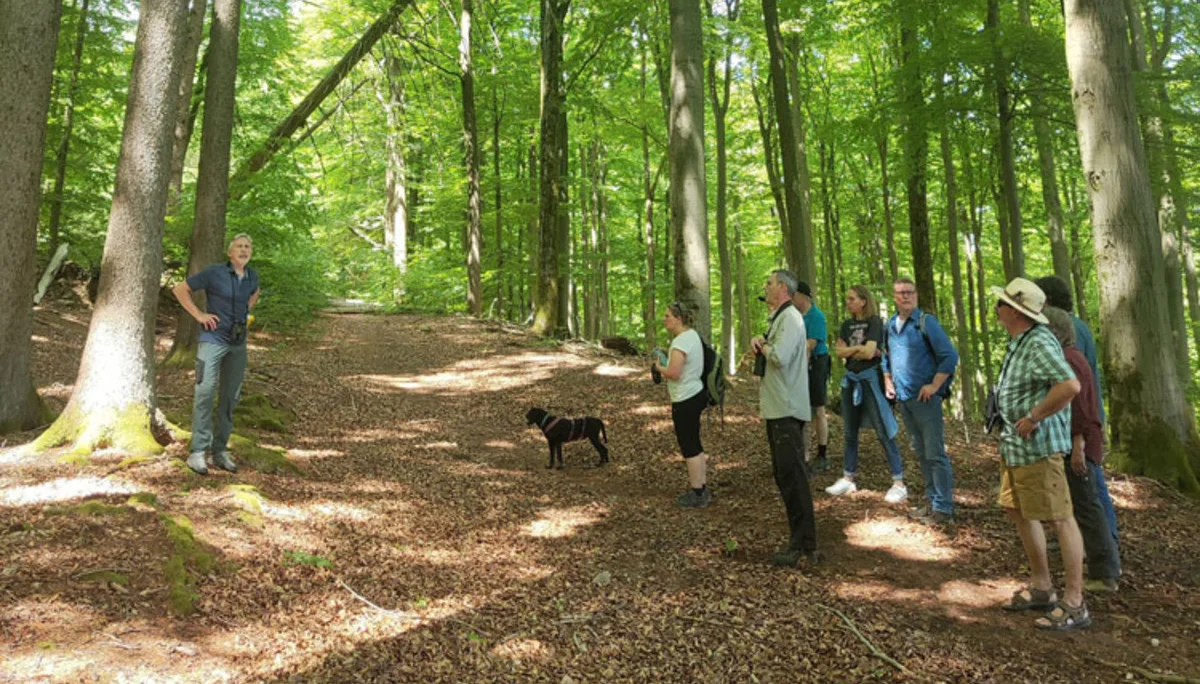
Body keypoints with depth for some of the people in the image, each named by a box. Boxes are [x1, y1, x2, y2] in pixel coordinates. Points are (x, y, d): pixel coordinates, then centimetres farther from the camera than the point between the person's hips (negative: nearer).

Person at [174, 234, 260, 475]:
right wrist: (199, 315, -10)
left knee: (230, 397, 7)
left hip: (238, 343, 5)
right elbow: (180, 289, -4)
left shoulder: (252, 275, 6)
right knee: (205, 392, -11)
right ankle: (197, 452, -4)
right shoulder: (214, 272, -9)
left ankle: (220, 451, 16)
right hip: (213, 339, -5)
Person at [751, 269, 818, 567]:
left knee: (792, 476, -7)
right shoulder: (778, 318, 18)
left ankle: (804, 545, -1)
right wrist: (760, 342, -1)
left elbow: (780, 357, -28)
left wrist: (762, 345, -8)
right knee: (784, 475, 15)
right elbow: (771, 352, 20)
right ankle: (800, 539, 24)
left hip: (787, 410, -11)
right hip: (776, 408, 11)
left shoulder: (790, 318, -14)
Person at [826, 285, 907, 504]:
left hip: (870, 379, -7)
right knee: (850, 432, 12)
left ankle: (899, 483, -1)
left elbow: (869, 353, -19)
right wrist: (859, 348, -11)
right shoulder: (847, 325, 12)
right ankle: (848, 478, 22)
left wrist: (850, 351, -3)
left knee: (884, 432, -6)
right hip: (850, 379, 7)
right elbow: (839, 351, 1)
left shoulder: (875, 322, -8)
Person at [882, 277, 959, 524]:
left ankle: (943, 508, 2)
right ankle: (932, 501, 25)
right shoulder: (890, 325, 10)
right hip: (903, 399, 7)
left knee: (935, 453, -4)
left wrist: (935, 385, -16)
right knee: (921, 453, 15)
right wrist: (888, 380, 13)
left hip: (925, 398, -7)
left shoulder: (926, 322, -8)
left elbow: (950, 356, -12)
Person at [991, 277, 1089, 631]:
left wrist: (1033, 418, -24)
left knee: (1060, 518, -1)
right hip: (1013, 444, 11)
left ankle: (1074, 604, 9)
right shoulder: (1018, 341, 11)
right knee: (1018, 511, 18)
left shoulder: (1039, 343, -20)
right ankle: (1041, 588, 31)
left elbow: (1070, 386, -32)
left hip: (1037, 446, -11)